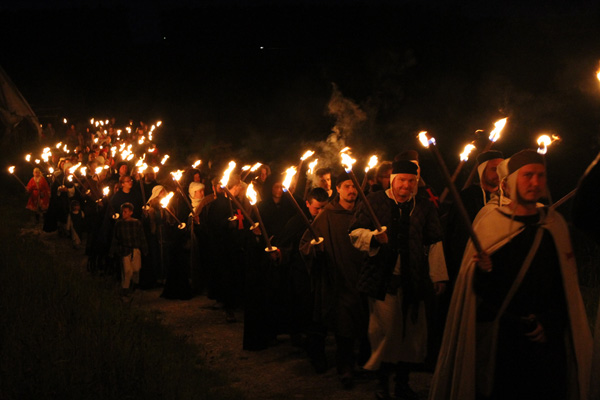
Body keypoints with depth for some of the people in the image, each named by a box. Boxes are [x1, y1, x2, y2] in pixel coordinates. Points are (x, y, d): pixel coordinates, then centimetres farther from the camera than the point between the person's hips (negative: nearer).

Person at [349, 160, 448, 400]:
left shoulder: (424, 207, 11)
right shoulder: (374, 202, 4)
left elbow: (434, 243, 13)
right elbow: (355, 232, 4)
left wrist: (438, 276, 10)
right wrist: (373, 236, -17)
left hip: (414, 279, 3)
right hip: (382, 278, -3)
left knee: (412, 331, 3)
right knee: (385, 329, -5)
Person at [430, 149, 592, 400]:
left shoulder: (555, 225, 4)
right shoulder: (489, 224, -3)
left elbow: (566, 284, 8)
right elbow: (479, 289, -3)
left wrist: (550, 324, -2)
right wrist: (483, 271, -24)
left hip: (547, 341, 2)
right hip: (501, 342, -2)